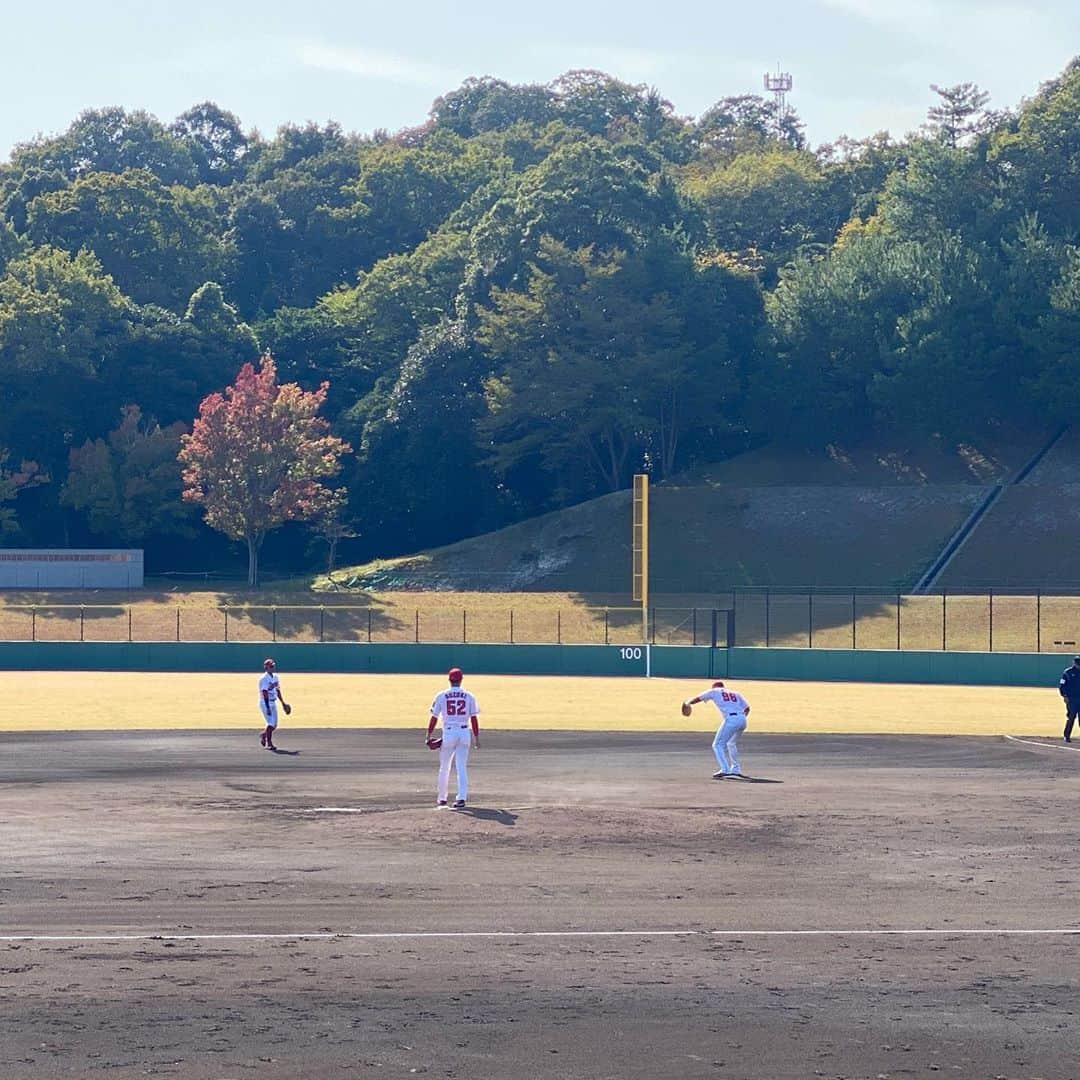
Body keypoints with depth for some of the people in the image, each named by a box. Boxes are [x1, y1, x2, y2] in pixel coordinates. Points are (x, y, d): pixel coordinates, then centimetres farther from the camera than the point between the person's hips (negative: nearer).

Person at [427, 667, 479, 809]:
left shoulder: (441, 696, -1)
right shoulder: (469, 696, 2)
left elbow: (434, 717, -1)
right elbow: (474, 718, 1)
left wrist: (428, 736, 5)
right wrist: (476, 738, 7)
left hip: (448, 733, -1)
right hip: (464, 733, 1)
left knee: (444, 768, 15)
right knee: (461, 768, 0)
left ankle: (442, 798, 24)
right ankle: (461, 798, -12)